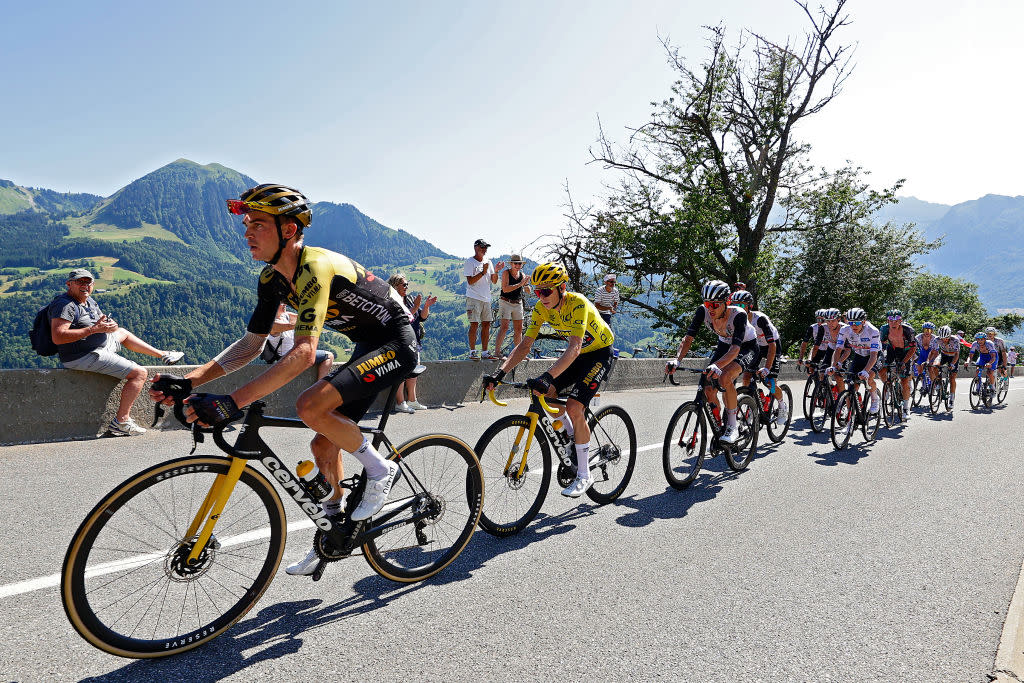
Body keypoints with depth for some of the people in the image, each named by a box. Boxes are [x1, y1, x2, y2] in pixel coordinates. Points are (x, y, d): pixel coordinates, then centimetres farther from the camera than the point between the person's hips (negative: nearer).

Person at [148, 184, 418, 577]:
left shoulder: (315, 267, -28)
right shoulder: (272, 278, 0)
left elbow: (303, 354, -39)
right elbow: (250, 344, 4)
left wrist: (230, 403, -43)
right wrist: (189, 381, -8)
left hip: (396, 344, -9)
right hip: (367, 346, 9)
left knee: (310, 406, -27)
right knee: (324, 444, 9)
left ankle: (379, 469, -5)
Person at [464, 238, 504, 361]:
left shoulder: (488, 262, 15)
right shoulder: (470, 262, -4)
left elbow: (494, 281, 13)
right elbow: (470, 281, -12)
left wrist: (496, 271, -4)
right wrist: (483, 272, -19)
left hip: (486, 298, 6)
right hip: (474, 298, -6)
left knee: (486, 324, 5)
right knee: (474, 324, -8)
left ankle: (485, 352, 10)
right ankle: (472, 352, -1)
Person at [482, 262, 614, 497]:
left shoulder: (578, 303, -32)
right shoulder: (541, 308, -12)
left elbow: (575, 347, -43)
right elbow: (524, 345, -14)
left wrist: (547, 377, -56)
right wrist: (499, 373, -27)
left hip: (599, 352, -7)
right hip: (576, 353, 7)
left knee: (574, 406, -20)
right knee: (547, 394, -9)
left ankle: (584, 475, -7)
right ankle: (575, 443, 14)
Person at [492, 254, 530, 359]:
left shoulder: (522, 275, 9)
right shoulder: (506, 273, -7)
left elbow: (528, 291, 9)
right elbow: (505, 289, -21)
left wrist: (526, 285, -13)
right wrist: (519, 284, -25)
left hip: (518, 303, 6)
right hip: (506, 302, -6)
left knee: (518, 329, 7)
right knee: (504, 327, -14)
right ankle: (497, 351, -12)